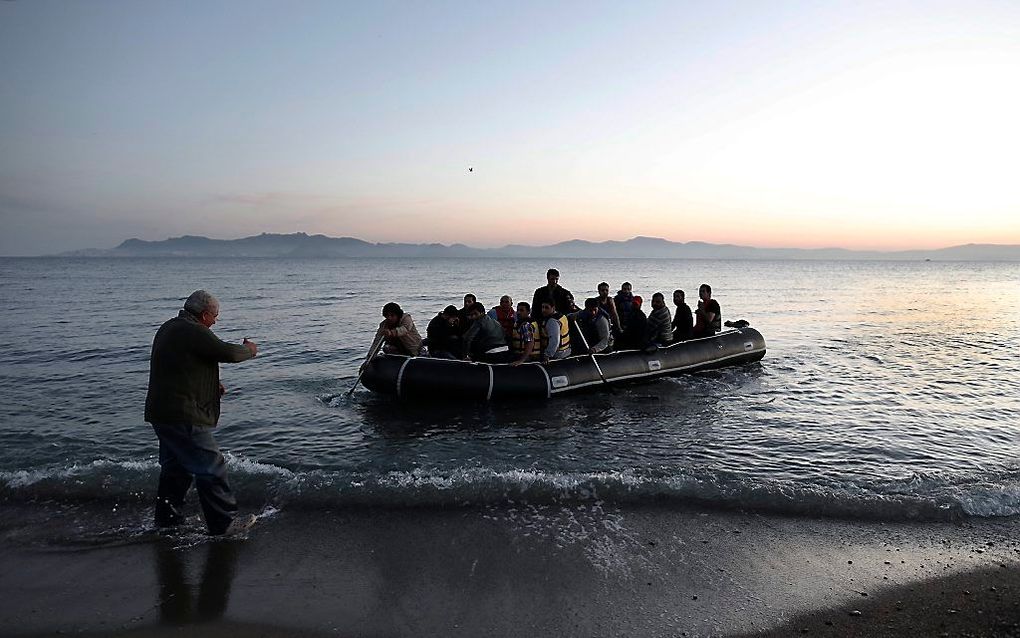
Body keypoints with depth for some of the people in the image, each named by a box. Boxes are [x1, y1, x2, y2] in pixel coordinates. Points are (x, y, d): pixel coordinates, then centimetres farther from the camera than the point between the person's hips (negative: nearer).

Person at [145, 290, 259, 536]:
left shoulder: (168, 328, 16)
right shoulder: (194, 332, -18)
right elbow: (229, 353, -17)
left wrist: (211, 384, 17)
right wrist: (249, 349, 5)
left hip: (161, 412, 11)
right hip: (182, 417, -10)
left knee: (176, 466, 22)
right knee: (211, 467, -3)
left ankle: (167, 518, 32)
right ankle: (223, 522, 3)